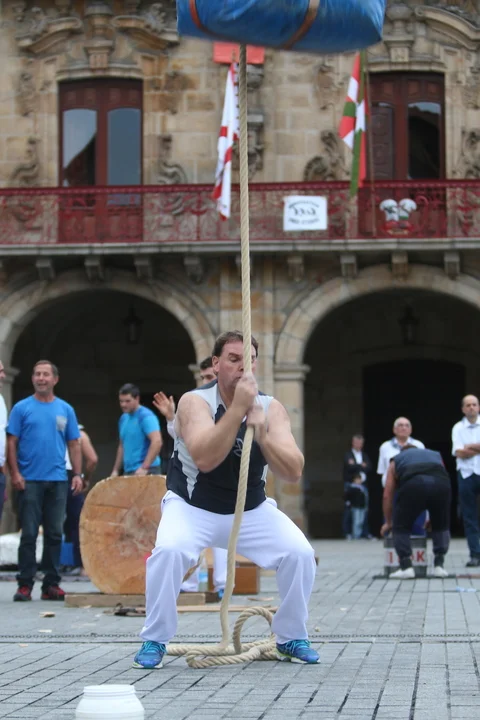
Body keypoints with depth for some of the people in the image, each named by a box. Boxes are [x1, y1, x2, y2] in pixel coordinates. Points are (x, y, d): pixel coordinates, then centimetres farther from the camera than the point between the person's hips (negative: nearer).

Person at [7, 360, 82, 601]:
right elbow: (11, 443, -1)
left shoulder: (65, 409, 9)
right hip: (30, 481, -3)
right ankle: (25, 584, 3)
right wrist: (15, 473, -10)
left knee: (54, 534, 6)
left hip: (57, 481, 3)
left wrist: (78, 474, 1)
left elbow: (74, 444, 10)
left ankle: (51, 584, 12)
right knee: (29, 534, -2)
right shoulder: (22, 408, 2)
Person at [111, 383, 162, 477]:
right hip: (129, 471, 9)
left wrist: (144, 467, -26)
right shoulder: (123, 419, 16)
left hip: (146, 471, -9)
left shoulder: (146, 416, -11)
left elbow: (157, 442, -22)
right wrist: (116, 470, 18)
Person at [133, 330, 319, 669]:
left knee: (300, 553, -16)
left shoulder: (272, 408, -8)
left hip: (252, 510, 3)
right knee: (169, 551, -31)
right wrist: (238, 407, -38)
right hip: (192, 507, -3)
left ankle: (292, 639, 7)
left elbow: (294, 472, -18)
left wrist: (261, 432, -31)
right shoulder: (195, 401, -17)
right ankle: (154, 640, -12)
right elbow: (205, 459, -36)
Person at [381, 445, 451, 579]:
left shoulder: (396, 460, 38)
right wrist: (434, 516, 55)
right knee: (441, 526, 25)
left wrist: (388, 522, 48)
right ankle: (439, 566, 17)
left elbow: (387, 495, 35)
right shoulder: (436, 455, 43)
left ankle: (406, 567, 7)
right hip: (441, 482, 2)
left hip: (413, 484, -2)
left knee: (401, 527, 18)